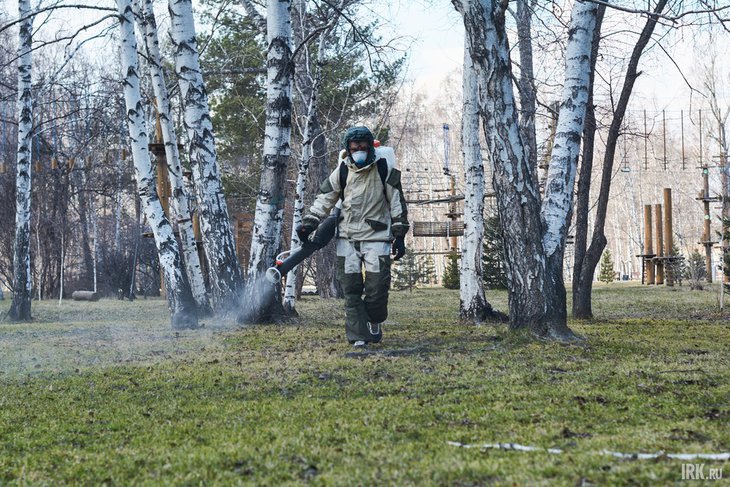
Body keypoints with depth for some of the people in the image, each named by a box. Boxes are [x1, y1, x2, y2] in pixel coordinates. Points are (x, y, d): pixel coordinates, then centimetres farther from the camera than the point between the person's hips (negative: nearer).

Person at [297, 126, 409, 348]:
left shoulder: (384, 168, -3)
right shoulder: (342, 171, 2)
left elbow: (397, 203, 2)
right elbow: (324, 199, 11)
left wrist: (399, 235, -1)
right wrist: (308, 223, 2)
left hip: (377, 236, -2)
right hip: (347, 237, 2)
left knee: (377, 286, -7)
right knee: (351, 289, -4)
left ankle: (374, 321, 22)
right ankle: (359, 336, -1)